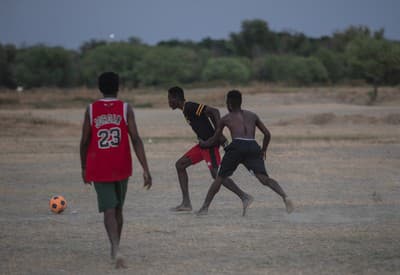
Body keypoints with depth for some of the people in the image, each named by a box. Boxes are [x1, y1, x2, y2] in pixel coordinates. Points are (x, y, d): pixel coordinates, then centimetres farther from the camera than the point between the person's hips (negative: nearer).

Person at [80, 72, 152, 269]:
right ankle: (114, 250, 32)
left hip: (99, 169, -1)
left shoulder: (91, 110, -3)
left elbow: (84, 141, 0)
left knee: (109, 210, -4)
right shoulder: (125, 109, -4)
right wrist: (145, 170, -11)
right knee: (118, 209, 19)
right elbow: (135, 139, -11)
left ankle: (116, 250, -26)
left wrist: (84, 168, 14)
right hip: (121, 168, 1)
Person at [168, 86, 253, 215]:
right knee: (180, 165, 10)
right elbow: (211, 113, 22)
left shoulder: (190, 107, -13)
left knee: (216, 174, -16)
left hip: (210, 144, -10)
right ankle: (186, 203, 9)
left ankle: (244, 197, -13)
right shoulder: (186, 109, 17)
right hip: (204, 144, 10)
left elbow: (214, 111, -22)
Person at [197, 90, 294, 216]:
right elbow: (267, 134, 22)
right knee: (264, 178, -9)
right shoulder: (252, 115, 28)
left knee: (220, 178, 12)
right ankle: (284, 197, -32)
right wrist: (263, 151, 37)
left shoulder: (226, 118, 23)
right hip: (253, 147, 2)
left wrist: (203, 144, 51)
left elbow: (214, 139, 31)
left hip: (237, 146, -2)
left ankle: (205, 207, 10)